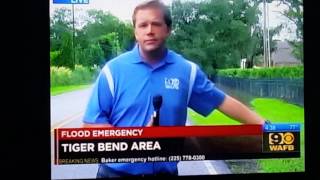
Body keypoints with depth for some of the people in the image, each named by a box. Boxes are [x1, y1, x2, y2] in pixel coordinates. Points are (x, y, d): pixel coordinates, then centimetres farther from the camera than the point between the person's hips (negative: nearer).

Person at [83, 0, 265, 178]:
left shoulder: (187, 70, -1)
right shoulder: (113, 70, -7)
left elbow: (223, 101, 7)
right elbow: (91, 124, -6)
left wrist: (264, 124, 5)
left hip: (166, 172, 2)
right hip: (117, 171, -2)